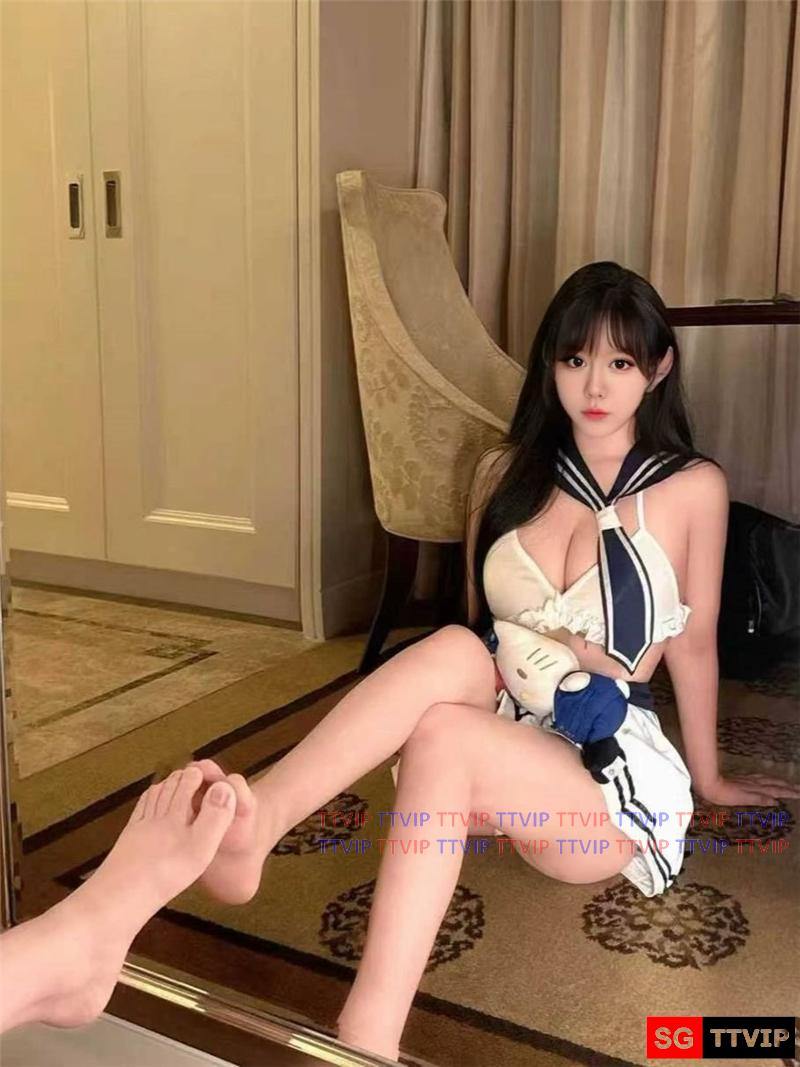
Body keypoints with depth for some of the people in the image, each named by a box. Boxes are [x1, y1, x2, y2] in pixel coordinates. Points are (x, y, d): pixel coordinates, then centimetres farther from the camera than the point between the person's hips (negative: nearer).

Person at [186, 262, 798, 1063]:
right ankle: (253, 827, -48)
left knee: (440, 735, -35)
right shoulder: (507, 471, 6)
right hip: (496, 727, 3)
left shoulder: (692, 487, -3)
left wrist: (708, 778, 16)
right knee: (453, 648, -33)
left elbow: (693, 643, 6)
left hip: (611, 770, -3)